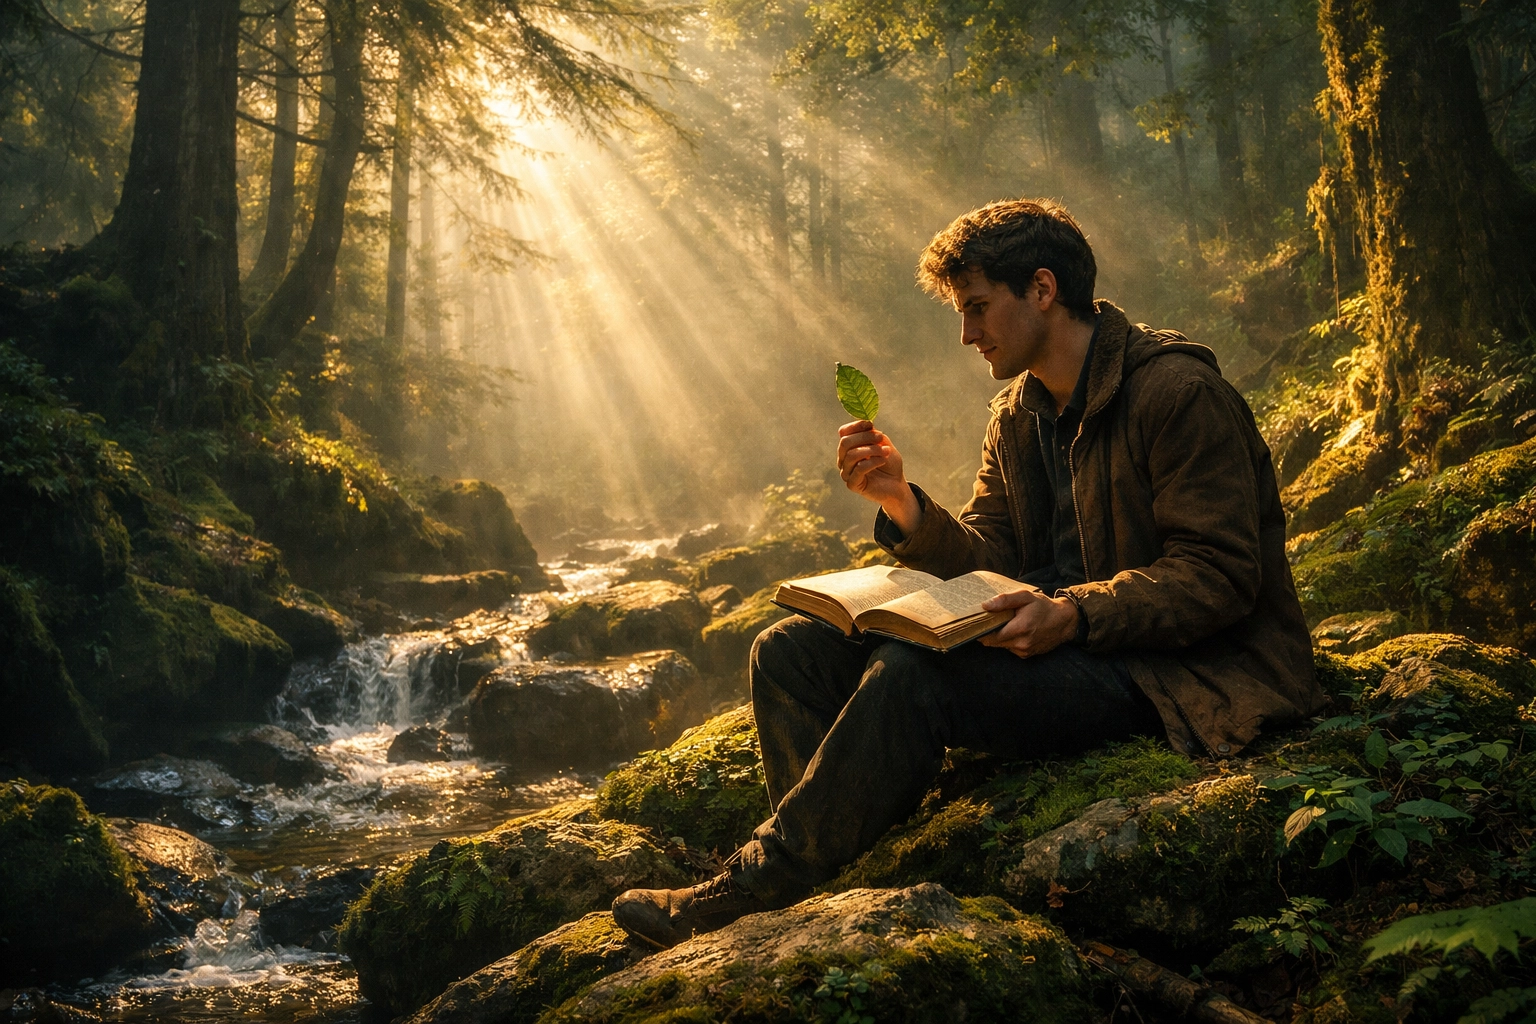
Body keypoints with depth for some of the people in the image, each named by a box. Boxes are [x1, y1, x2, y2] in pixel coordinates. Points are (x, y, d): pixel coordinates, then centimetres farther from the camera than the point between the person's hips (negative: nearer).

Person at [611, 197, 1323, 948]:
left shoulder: (1177, 392, -12)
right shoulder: (1019, 413, 13)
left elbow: (1223, 577, -17)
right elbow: (990, 561, 10)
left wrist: (1074, 614, -30)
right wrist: (903, 505, -9)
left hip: (1170, 664, -8)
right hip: (1056, 632, 9)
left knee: (912, 679, -32)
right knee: (792, 651, -5)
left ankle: (754, 893, -18)